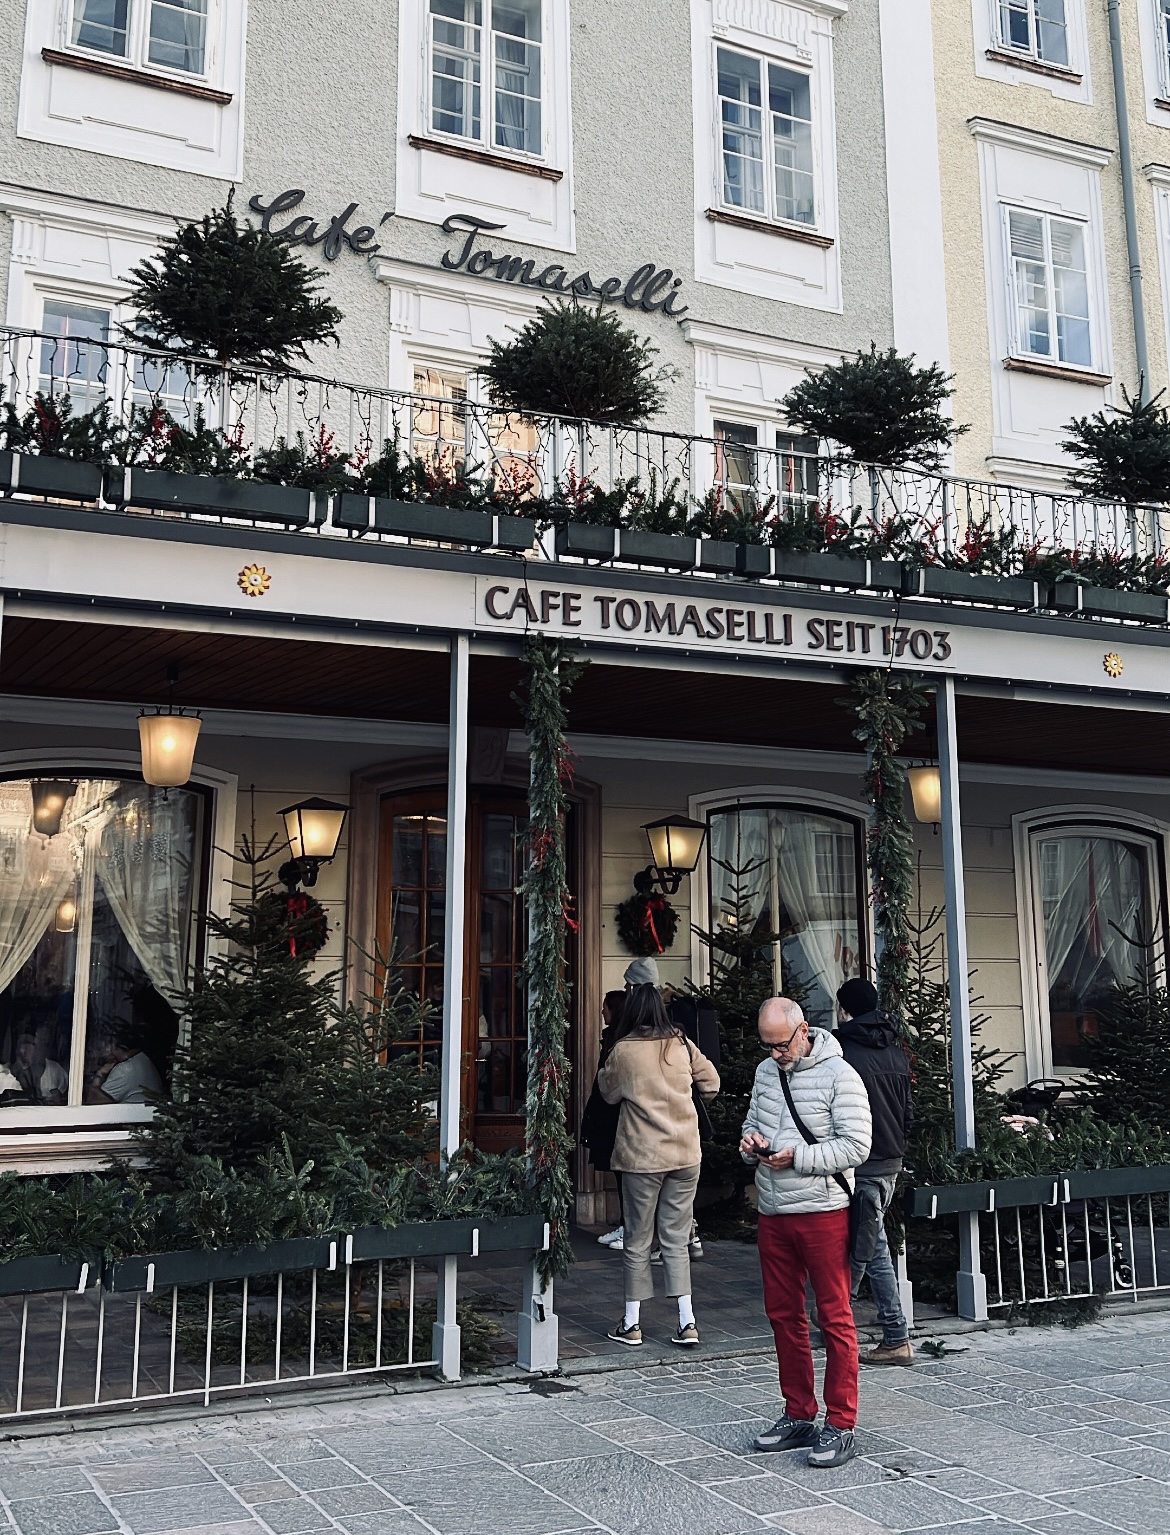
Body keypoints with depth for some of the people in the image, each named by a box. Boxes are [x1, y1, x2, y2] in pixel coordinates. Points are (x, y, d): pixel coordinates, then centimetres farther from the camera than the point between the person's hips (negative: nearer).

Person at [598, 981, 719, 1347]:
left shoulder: (623, 1050, -9)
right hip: (686, 1153, 3)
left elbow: (610, 1093, 5)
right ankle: (687, 1323, 8)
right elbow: (711, 1083, 10)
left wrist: (603, 1072, 22)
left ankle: (631, 1324, 16)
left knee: (638, 1239, 8)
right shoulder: (682, 1044, 1)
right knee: (677, 1238, 11)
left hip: (642, 1156, -3)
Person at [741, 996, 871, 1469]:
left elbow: (856, 1146, -15)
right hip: (773, 1213, 7)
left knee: (835, 1318, 0)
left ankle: (841, 1425, 9)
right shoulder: (765, 1071, 9)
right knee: (783, 1315, 13)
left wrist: (797, 1157, -21)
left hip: (823, 1212, -7)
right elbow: (752, 1123, 22)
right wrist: (751, 1140, -1)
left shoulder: (839, 1074, -12)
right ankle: (798, 1415, 26)